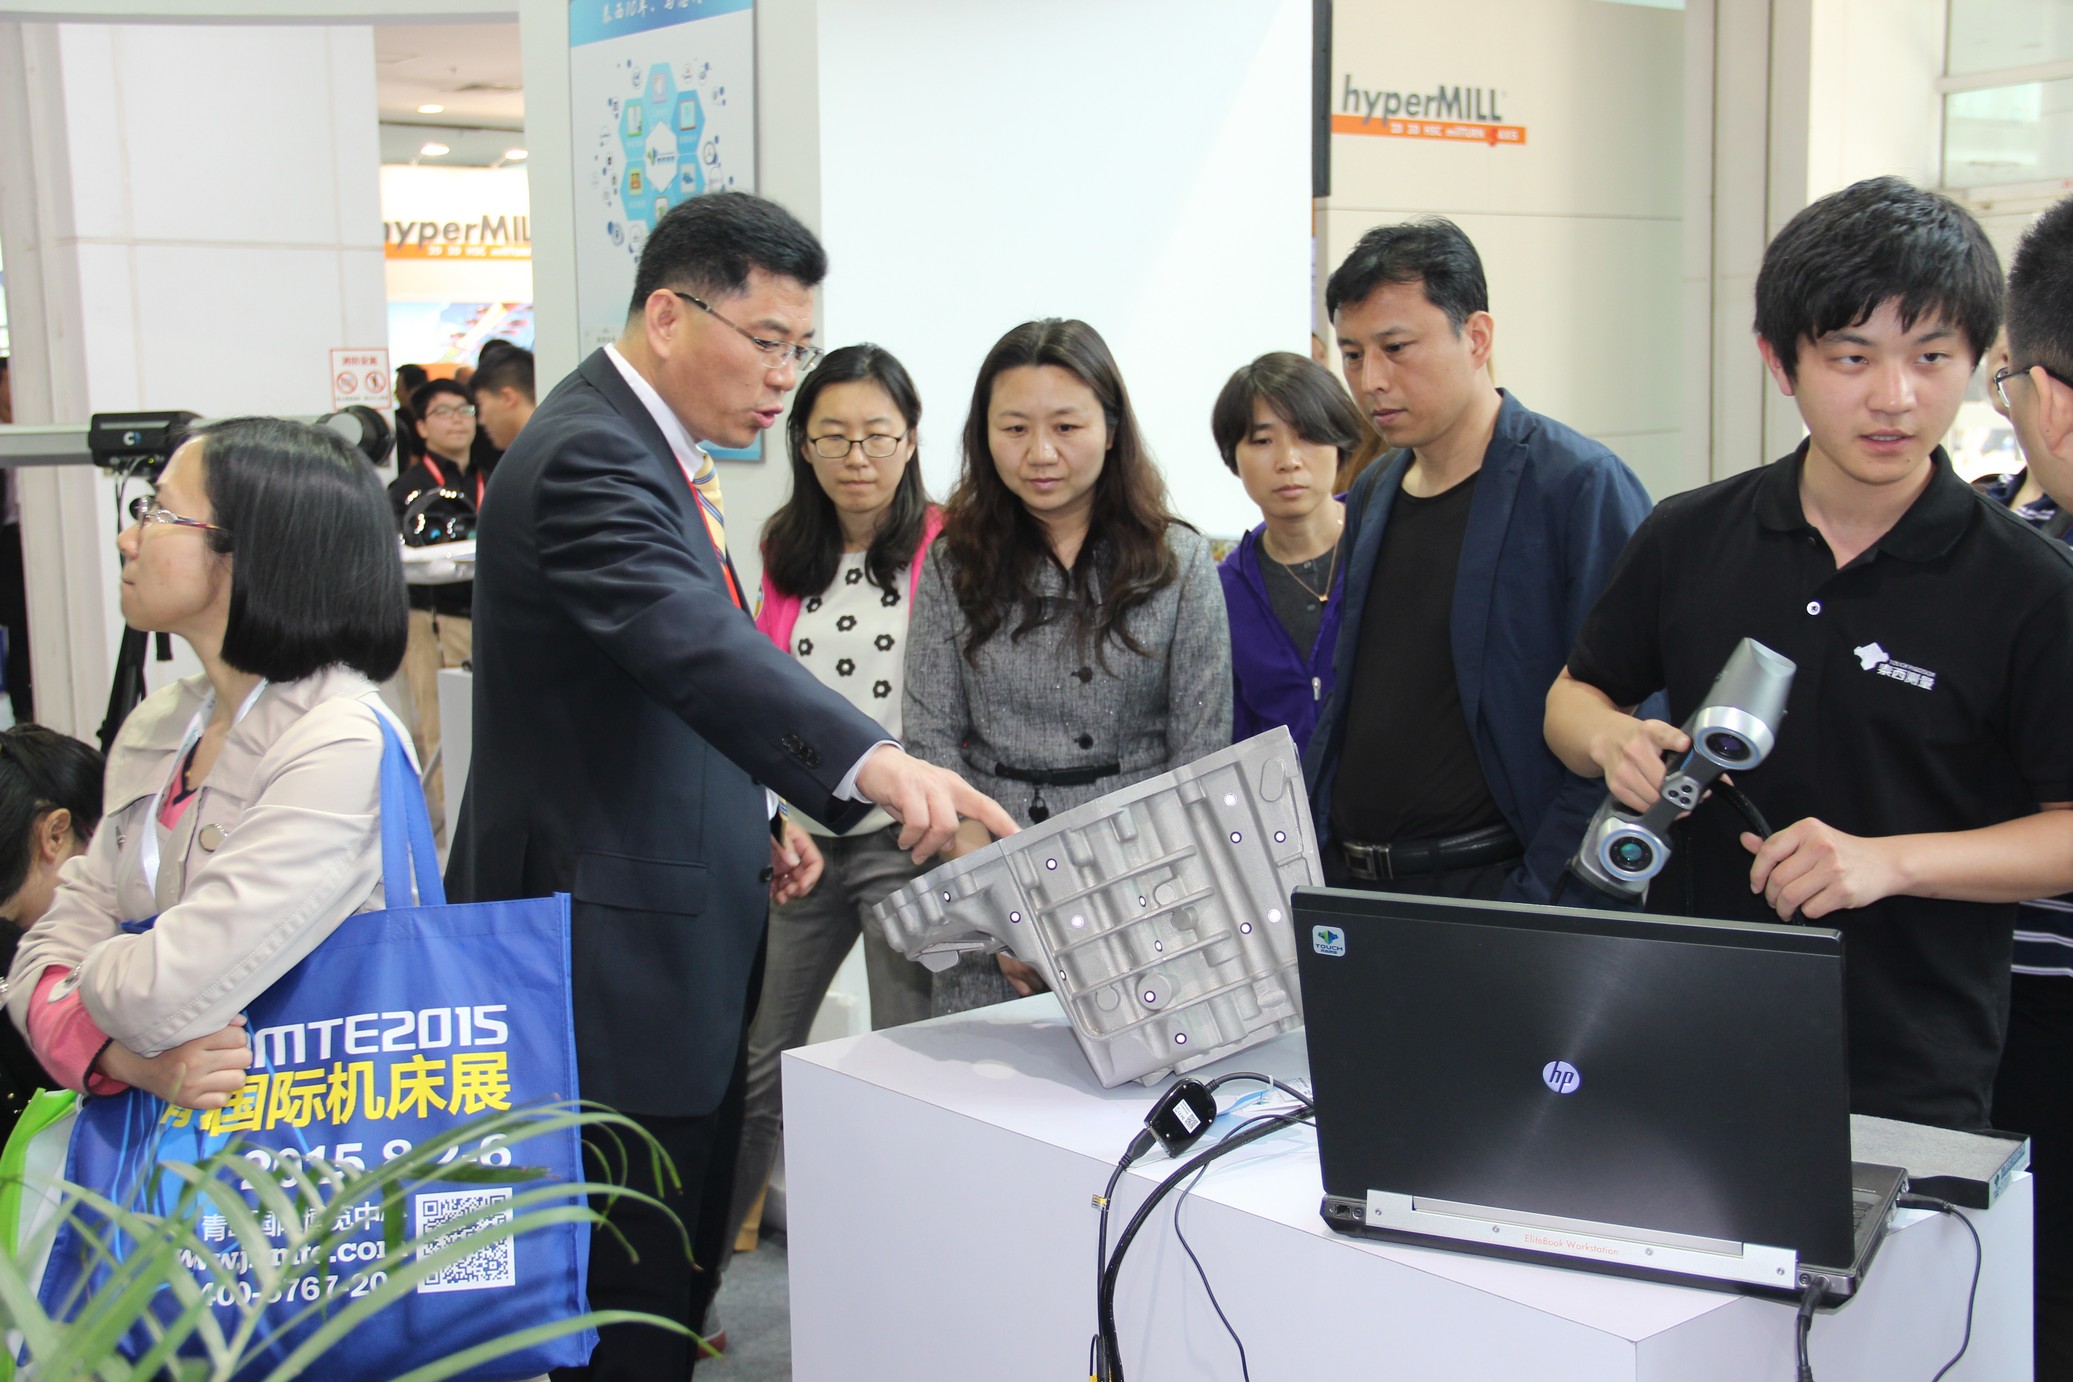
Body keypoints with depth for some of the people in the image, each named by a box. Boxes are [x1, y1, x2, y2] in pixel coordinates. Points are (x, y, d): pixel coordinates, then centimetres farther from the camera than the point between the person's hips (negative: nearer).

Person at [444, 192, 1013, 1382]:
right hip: (614, 942, -10)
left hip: (680, 938, 10)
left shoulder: (648, 449, 15)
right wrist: (871, 761, -50)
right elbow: (693, 639, -37)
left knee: (680, 1273, 18)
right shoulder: (591, 457, -18)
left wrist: (750, 816, 11)